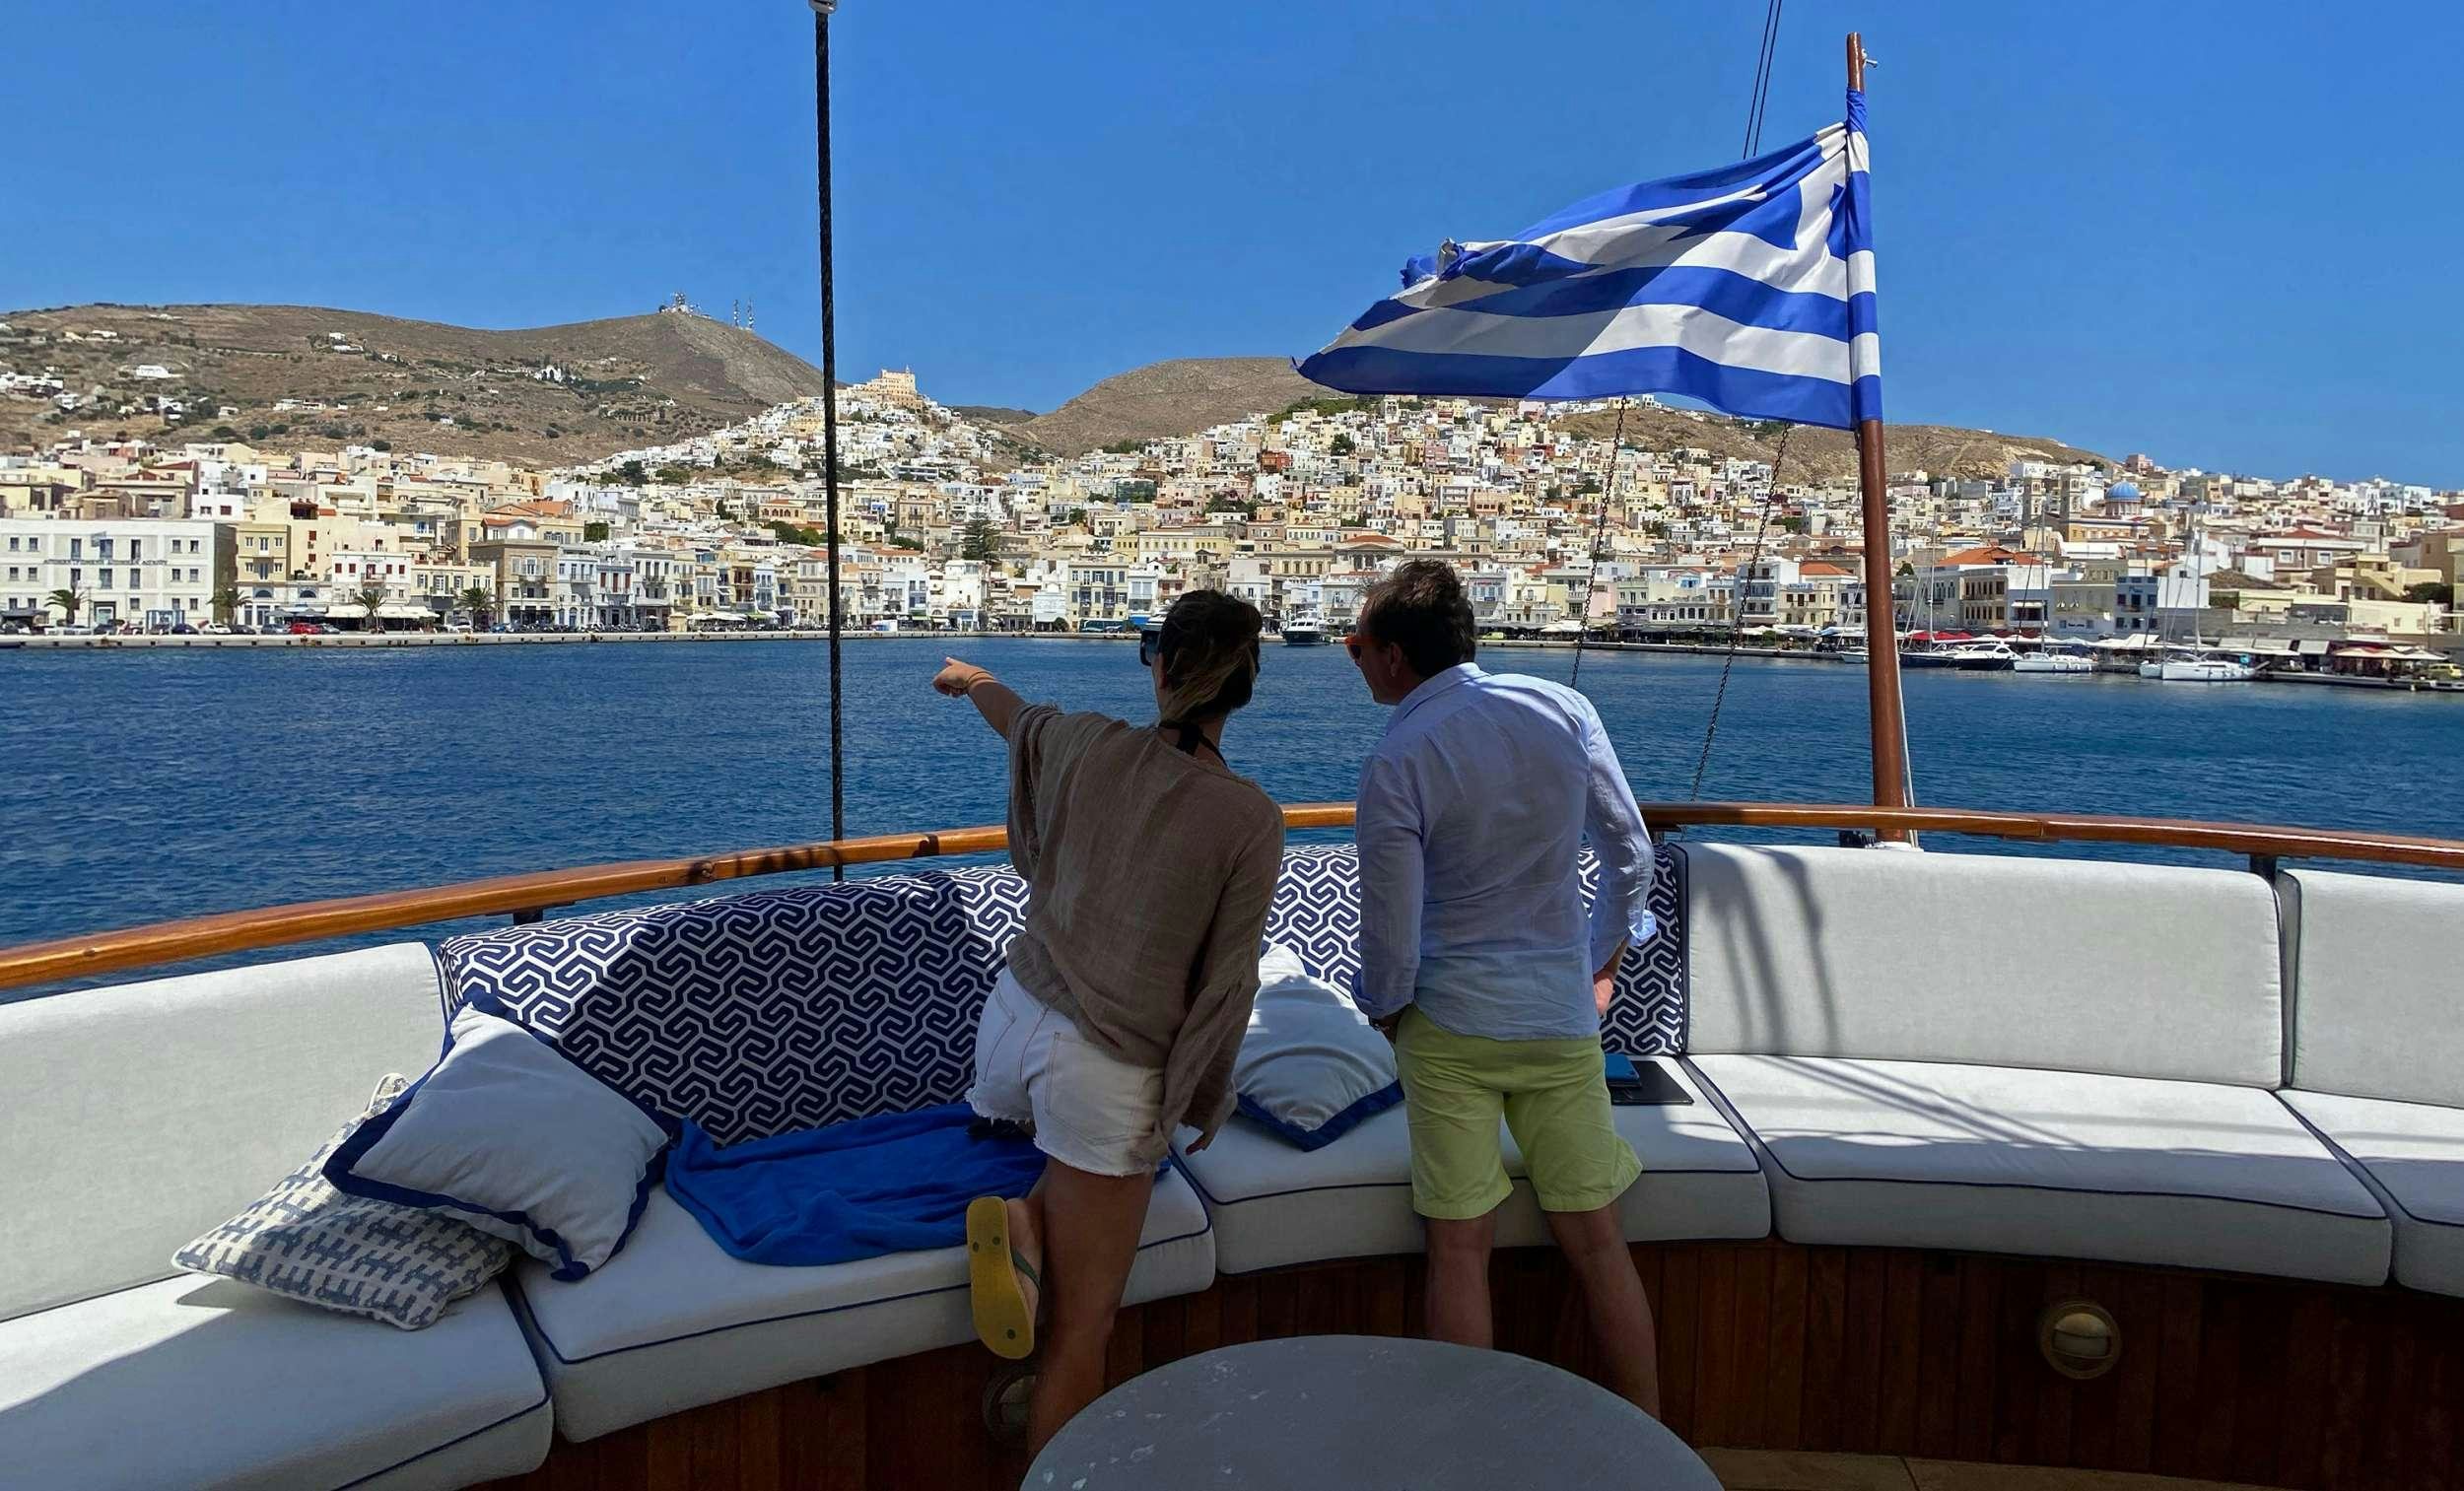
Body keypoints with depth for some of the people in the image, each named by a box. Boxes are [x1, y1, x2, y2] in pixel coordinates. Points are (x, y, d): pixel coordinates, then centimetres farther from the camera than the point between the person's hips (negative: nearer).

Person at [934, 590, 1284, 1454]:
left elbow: (1018, 720, 21)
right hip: (1109, 1072, -4)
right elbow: (1226, 984, -9)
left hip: (1015, 1017, 5)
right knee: (1081, 1329, 7)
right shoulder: (1250, 820, -13)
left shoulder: (1091, 748, -2)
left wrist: (972, 681, 44)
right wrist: (1207, 1096, 7)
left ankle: (1026, 1223, 6)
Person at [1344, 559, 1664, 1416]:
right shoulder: (1562, 708, -2)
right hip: (1564, 1019, 4)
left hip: (1450, 1026, -4)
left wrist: (1385, 1013, 9)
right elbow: (1631, 855, 5)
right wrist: (1605, 961, 19)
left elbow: (1391, 936, -11)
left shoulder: (1396, 764, -14)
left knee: (1460, 1248, 8)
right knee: (1596, 1241, 14)